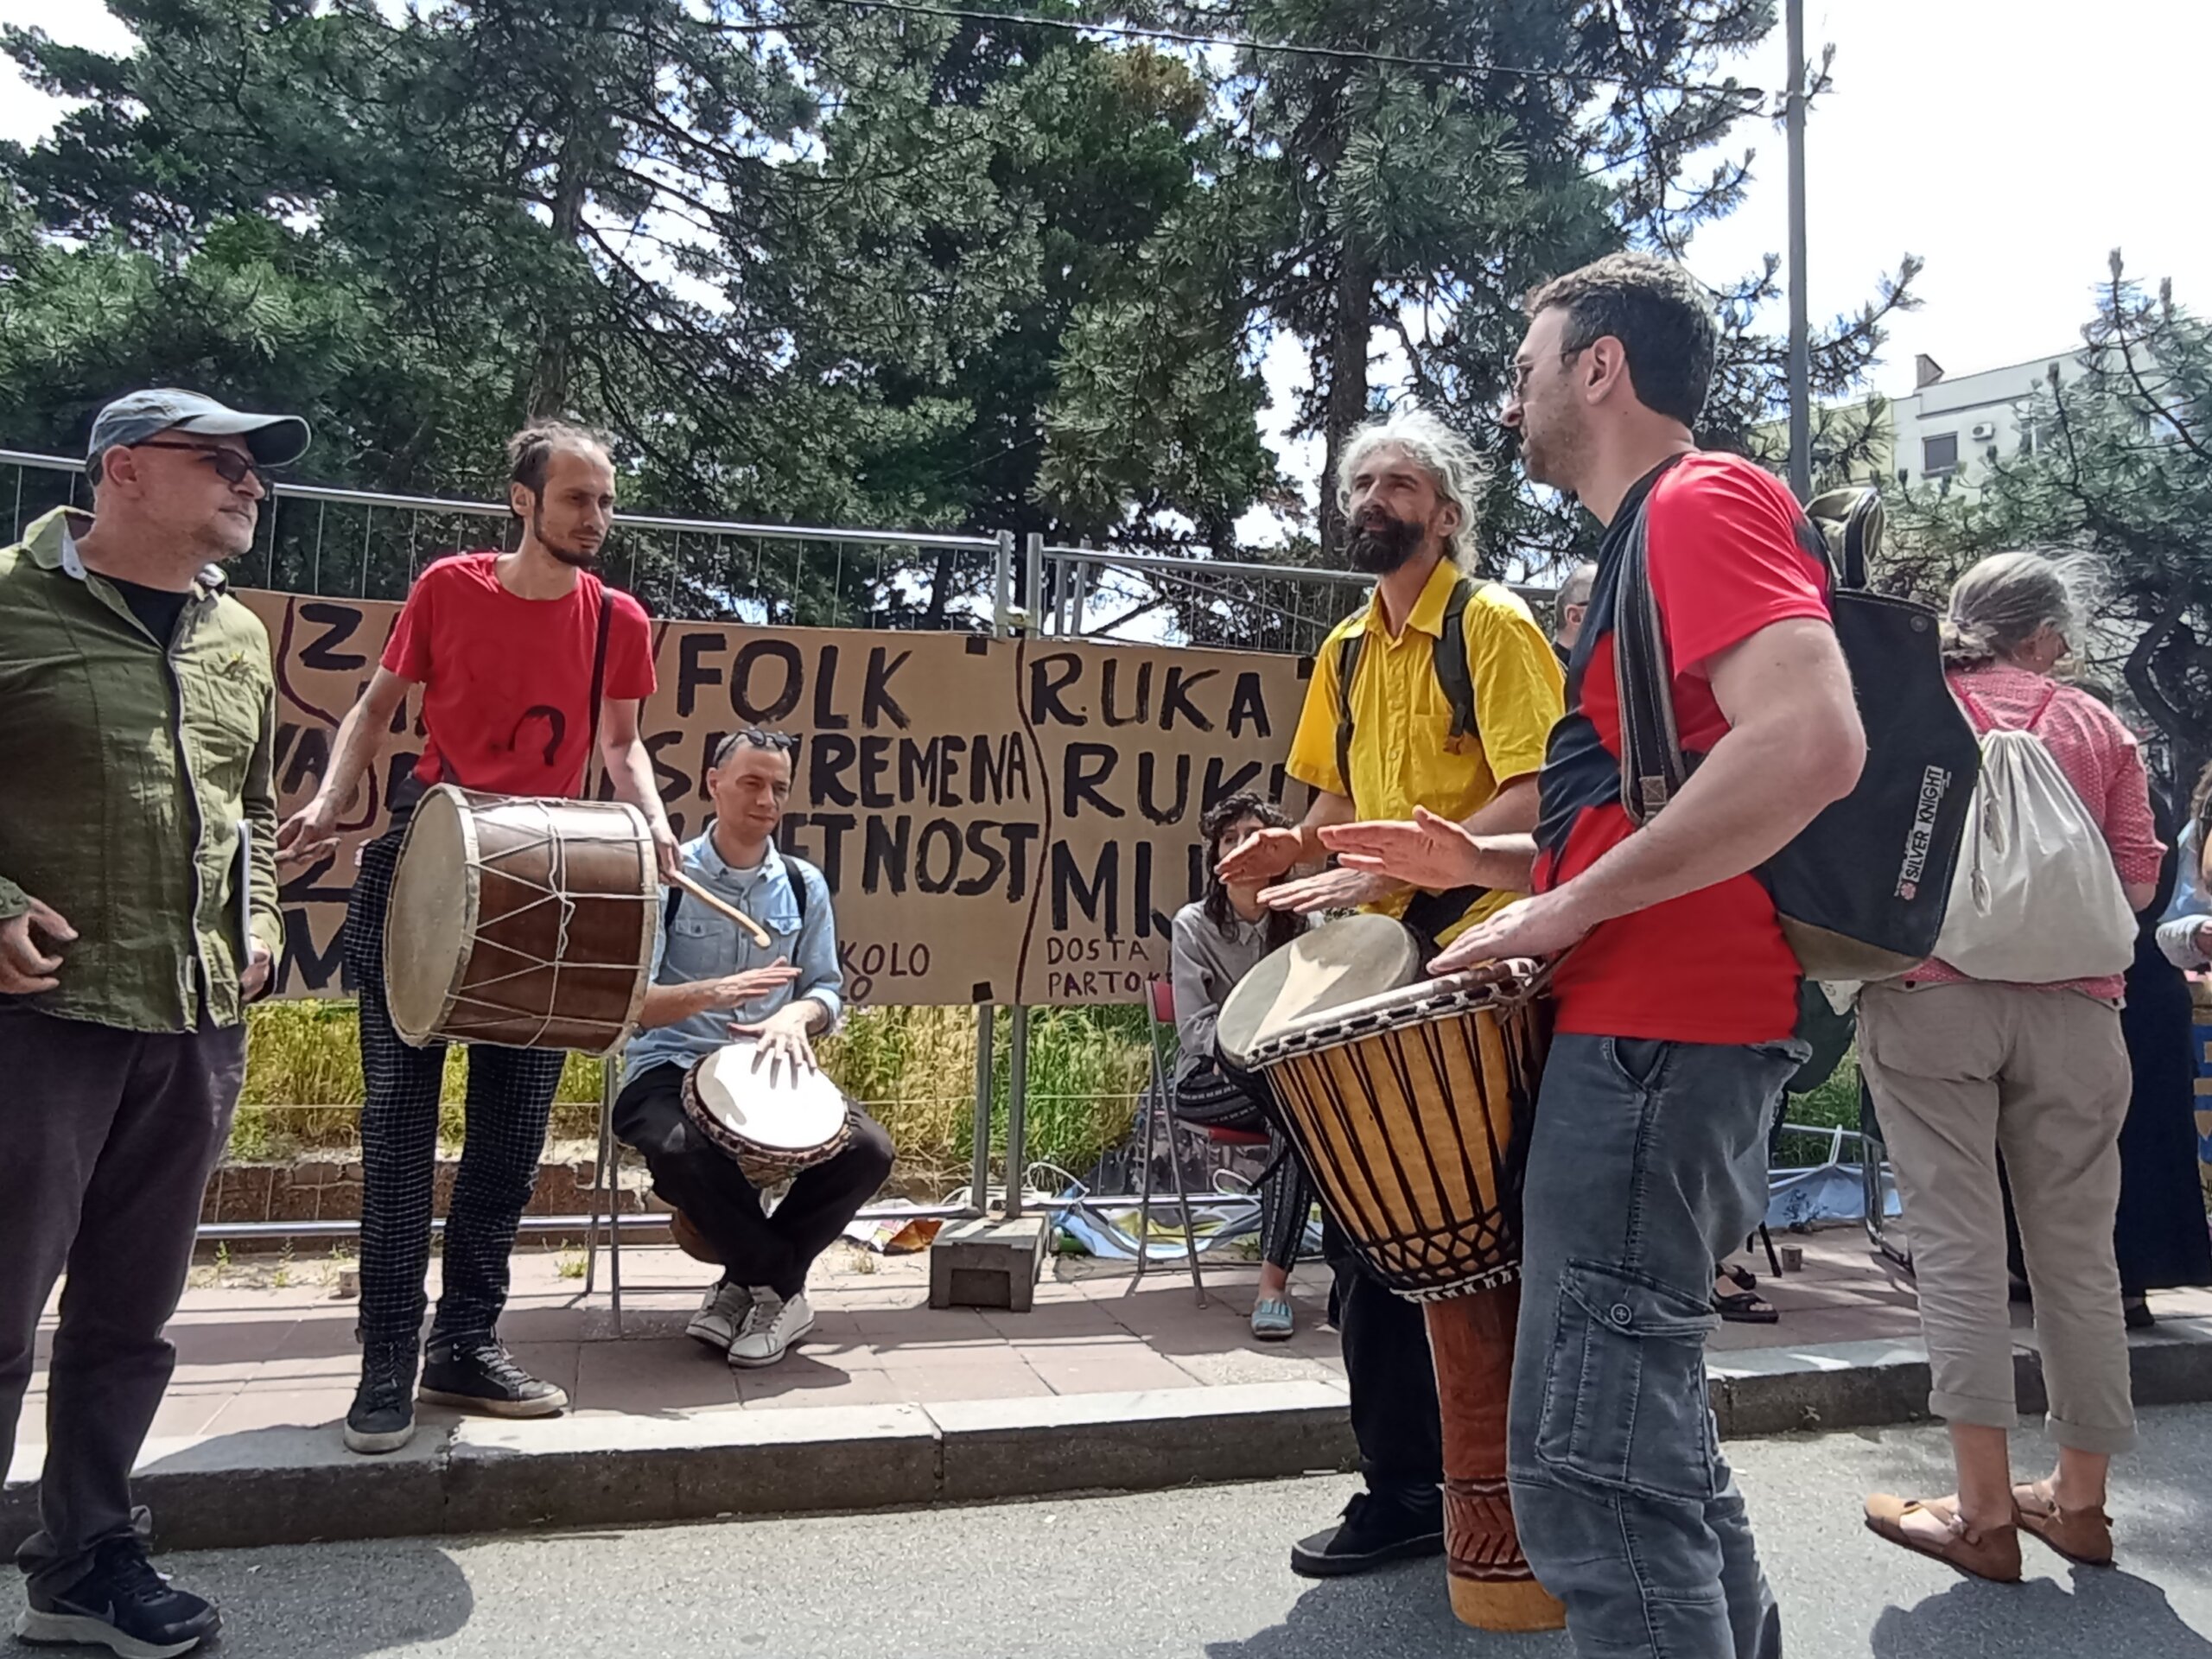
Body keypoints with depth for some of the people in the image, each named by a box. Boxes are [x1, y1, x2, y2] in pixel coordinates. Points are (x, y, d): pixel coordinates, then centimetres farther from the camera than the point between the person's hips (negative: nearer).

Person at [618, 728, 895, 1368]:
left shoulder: (804, 886, 9)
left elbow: (827, 992, 10)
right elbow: (631, 1002, -9)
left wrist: (796, 1015, -15)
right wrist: (712, 992, -28)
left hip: (771, 1074, 4)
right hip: (670, 1072, -3)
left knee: (869, 1150, -22)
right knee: (681, 1151, -37)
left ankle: (752, 1283, 1)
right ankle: (779, 1287, -8)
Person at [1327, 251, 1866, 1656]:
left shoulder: (1703, 500, -8)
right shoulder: (1651, 541, 22)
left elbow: (1812, 744, -24)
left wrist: (1569, 908, -19)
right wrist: (1496, 861, 15)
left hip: (1655, 1036, -11)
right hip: (1651, 1029, 11)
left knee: (1591, 1466, -9)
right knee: (1653, 1434, 19)